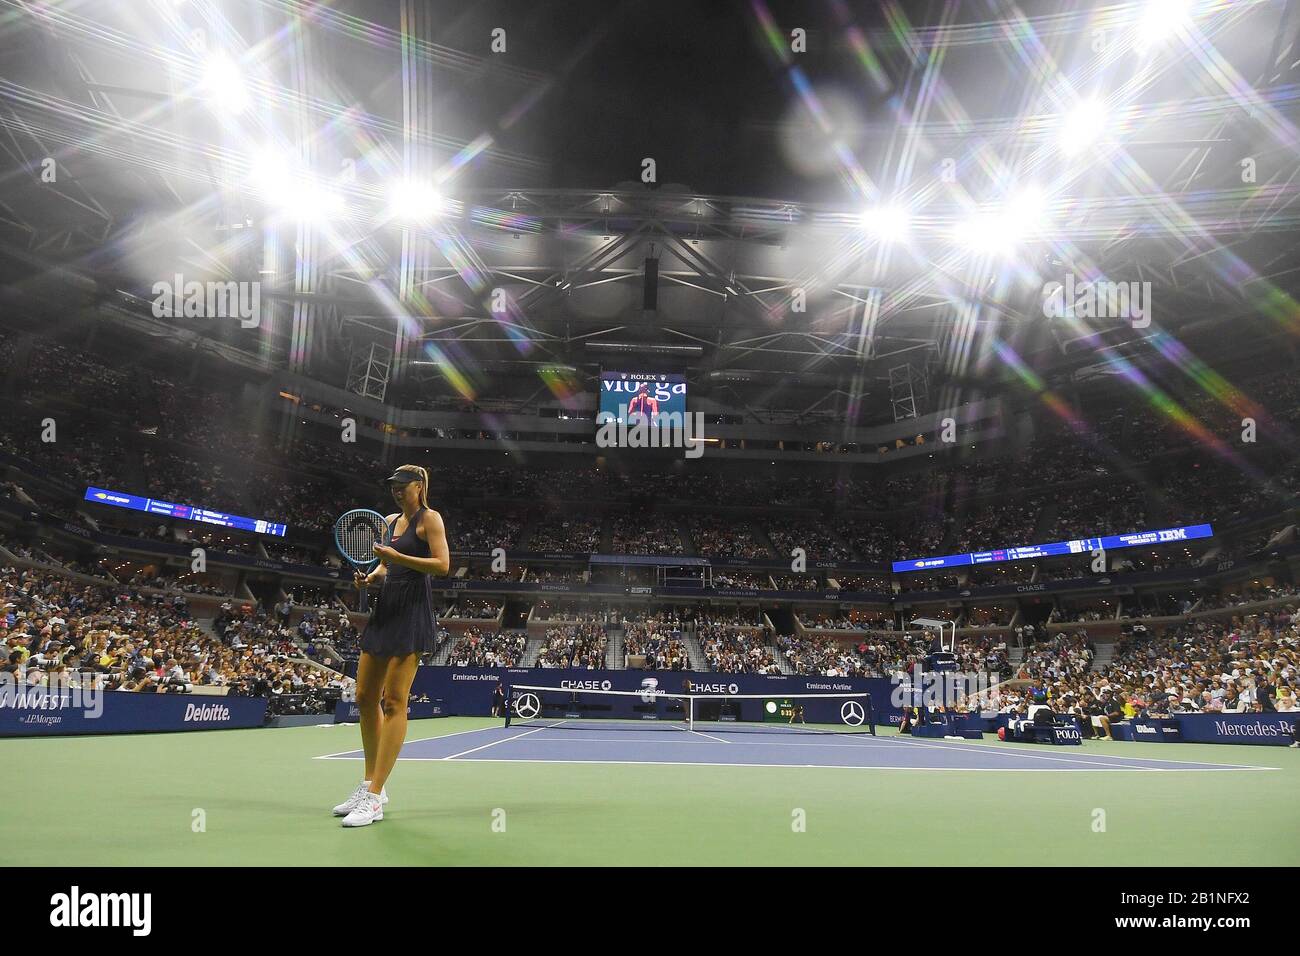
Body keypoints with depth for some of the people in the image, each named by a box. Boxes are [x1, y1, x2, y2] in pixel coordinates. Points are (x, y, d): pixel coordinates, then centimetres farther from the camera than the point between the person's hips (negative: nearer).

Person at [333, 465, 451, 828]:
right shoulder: (390, 521, 18)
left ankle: (374, 799, -7)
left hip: (412, 611, -8)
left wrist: (396, 556, -18)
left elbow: (442, 565, -13)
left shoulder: (429, 518, -4)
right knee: (365, 697, 9)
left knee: (394, 701, -9)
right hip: (385, 608, 9)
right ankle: (370, 785, 21)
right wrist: (371, 576, 5)